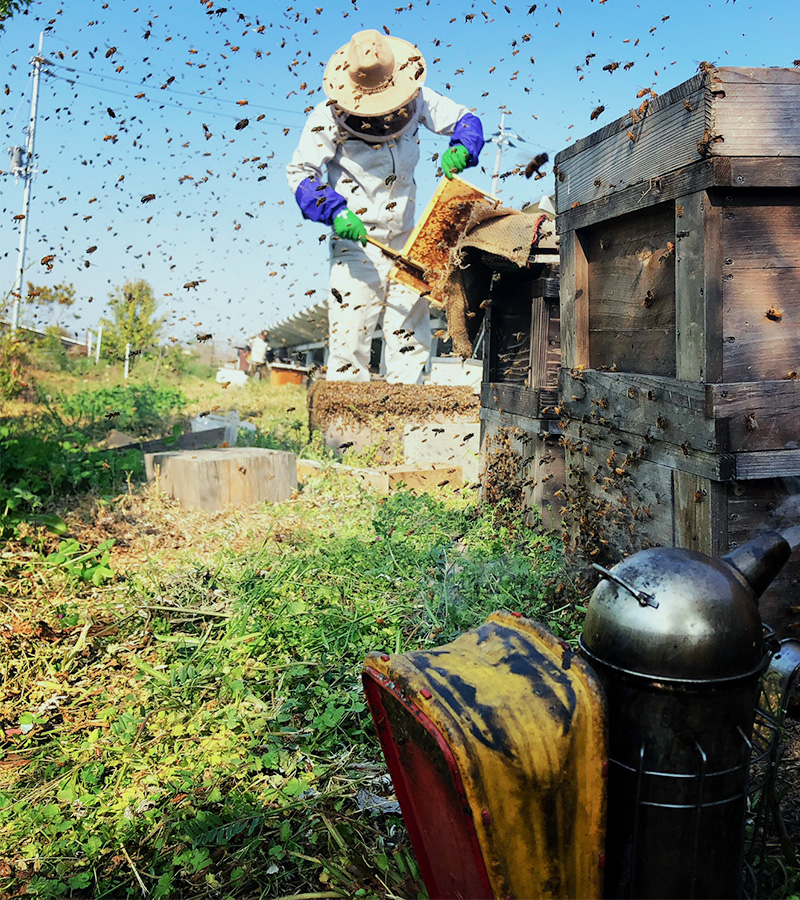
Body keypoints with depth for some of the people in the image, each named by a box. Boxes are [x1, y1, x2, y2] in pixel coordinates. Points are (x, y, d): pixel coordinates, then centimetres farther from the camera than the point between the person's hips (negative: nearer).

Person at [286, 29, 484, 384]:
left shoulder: (415, 100, -2)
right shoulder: (330, 116, -10)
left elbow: (466, 120, 8)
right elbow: (300, 171, -6)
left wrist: (460, 149, -17)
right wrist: (335, 211, -23)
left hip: (405, 240, 3)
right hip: (355, 241, -3)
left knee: (412, 337, 1)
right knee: (349, 337, -5)